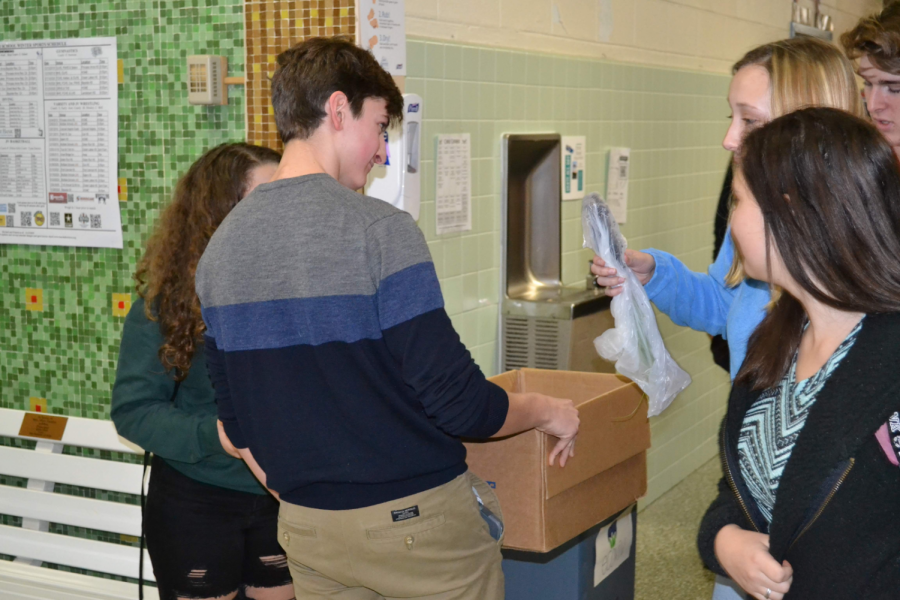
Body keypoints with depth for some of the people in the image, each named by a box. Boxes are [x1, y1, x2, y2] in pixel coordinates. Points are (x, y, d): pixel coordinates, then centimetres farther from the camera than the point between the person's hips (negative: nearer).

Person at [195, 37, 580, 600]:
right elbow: (457, 404, -18)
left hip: (308, 533, 6)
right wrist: (546, 412, 0)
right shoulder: (379, 229, -18)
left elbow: (237, 426, 8)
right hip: (416, 522, -5)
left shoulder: (220, 248, 2)